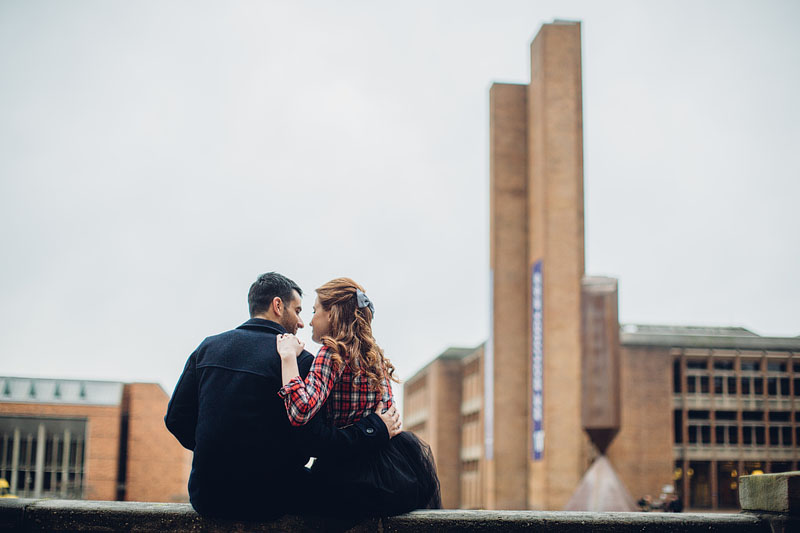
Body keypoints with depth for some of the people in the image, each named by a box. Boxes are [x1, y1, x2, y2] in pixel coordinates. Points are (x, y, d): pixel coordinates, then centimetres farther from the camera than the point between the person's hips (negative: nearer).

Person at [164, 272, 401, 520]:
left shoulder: (208, 346, 5)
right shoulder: (298, 360, -11)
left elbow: (176, 418, 7)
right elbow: (312, 439, -18)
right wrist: (377, 429, -7)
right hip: (264, 501, -5)